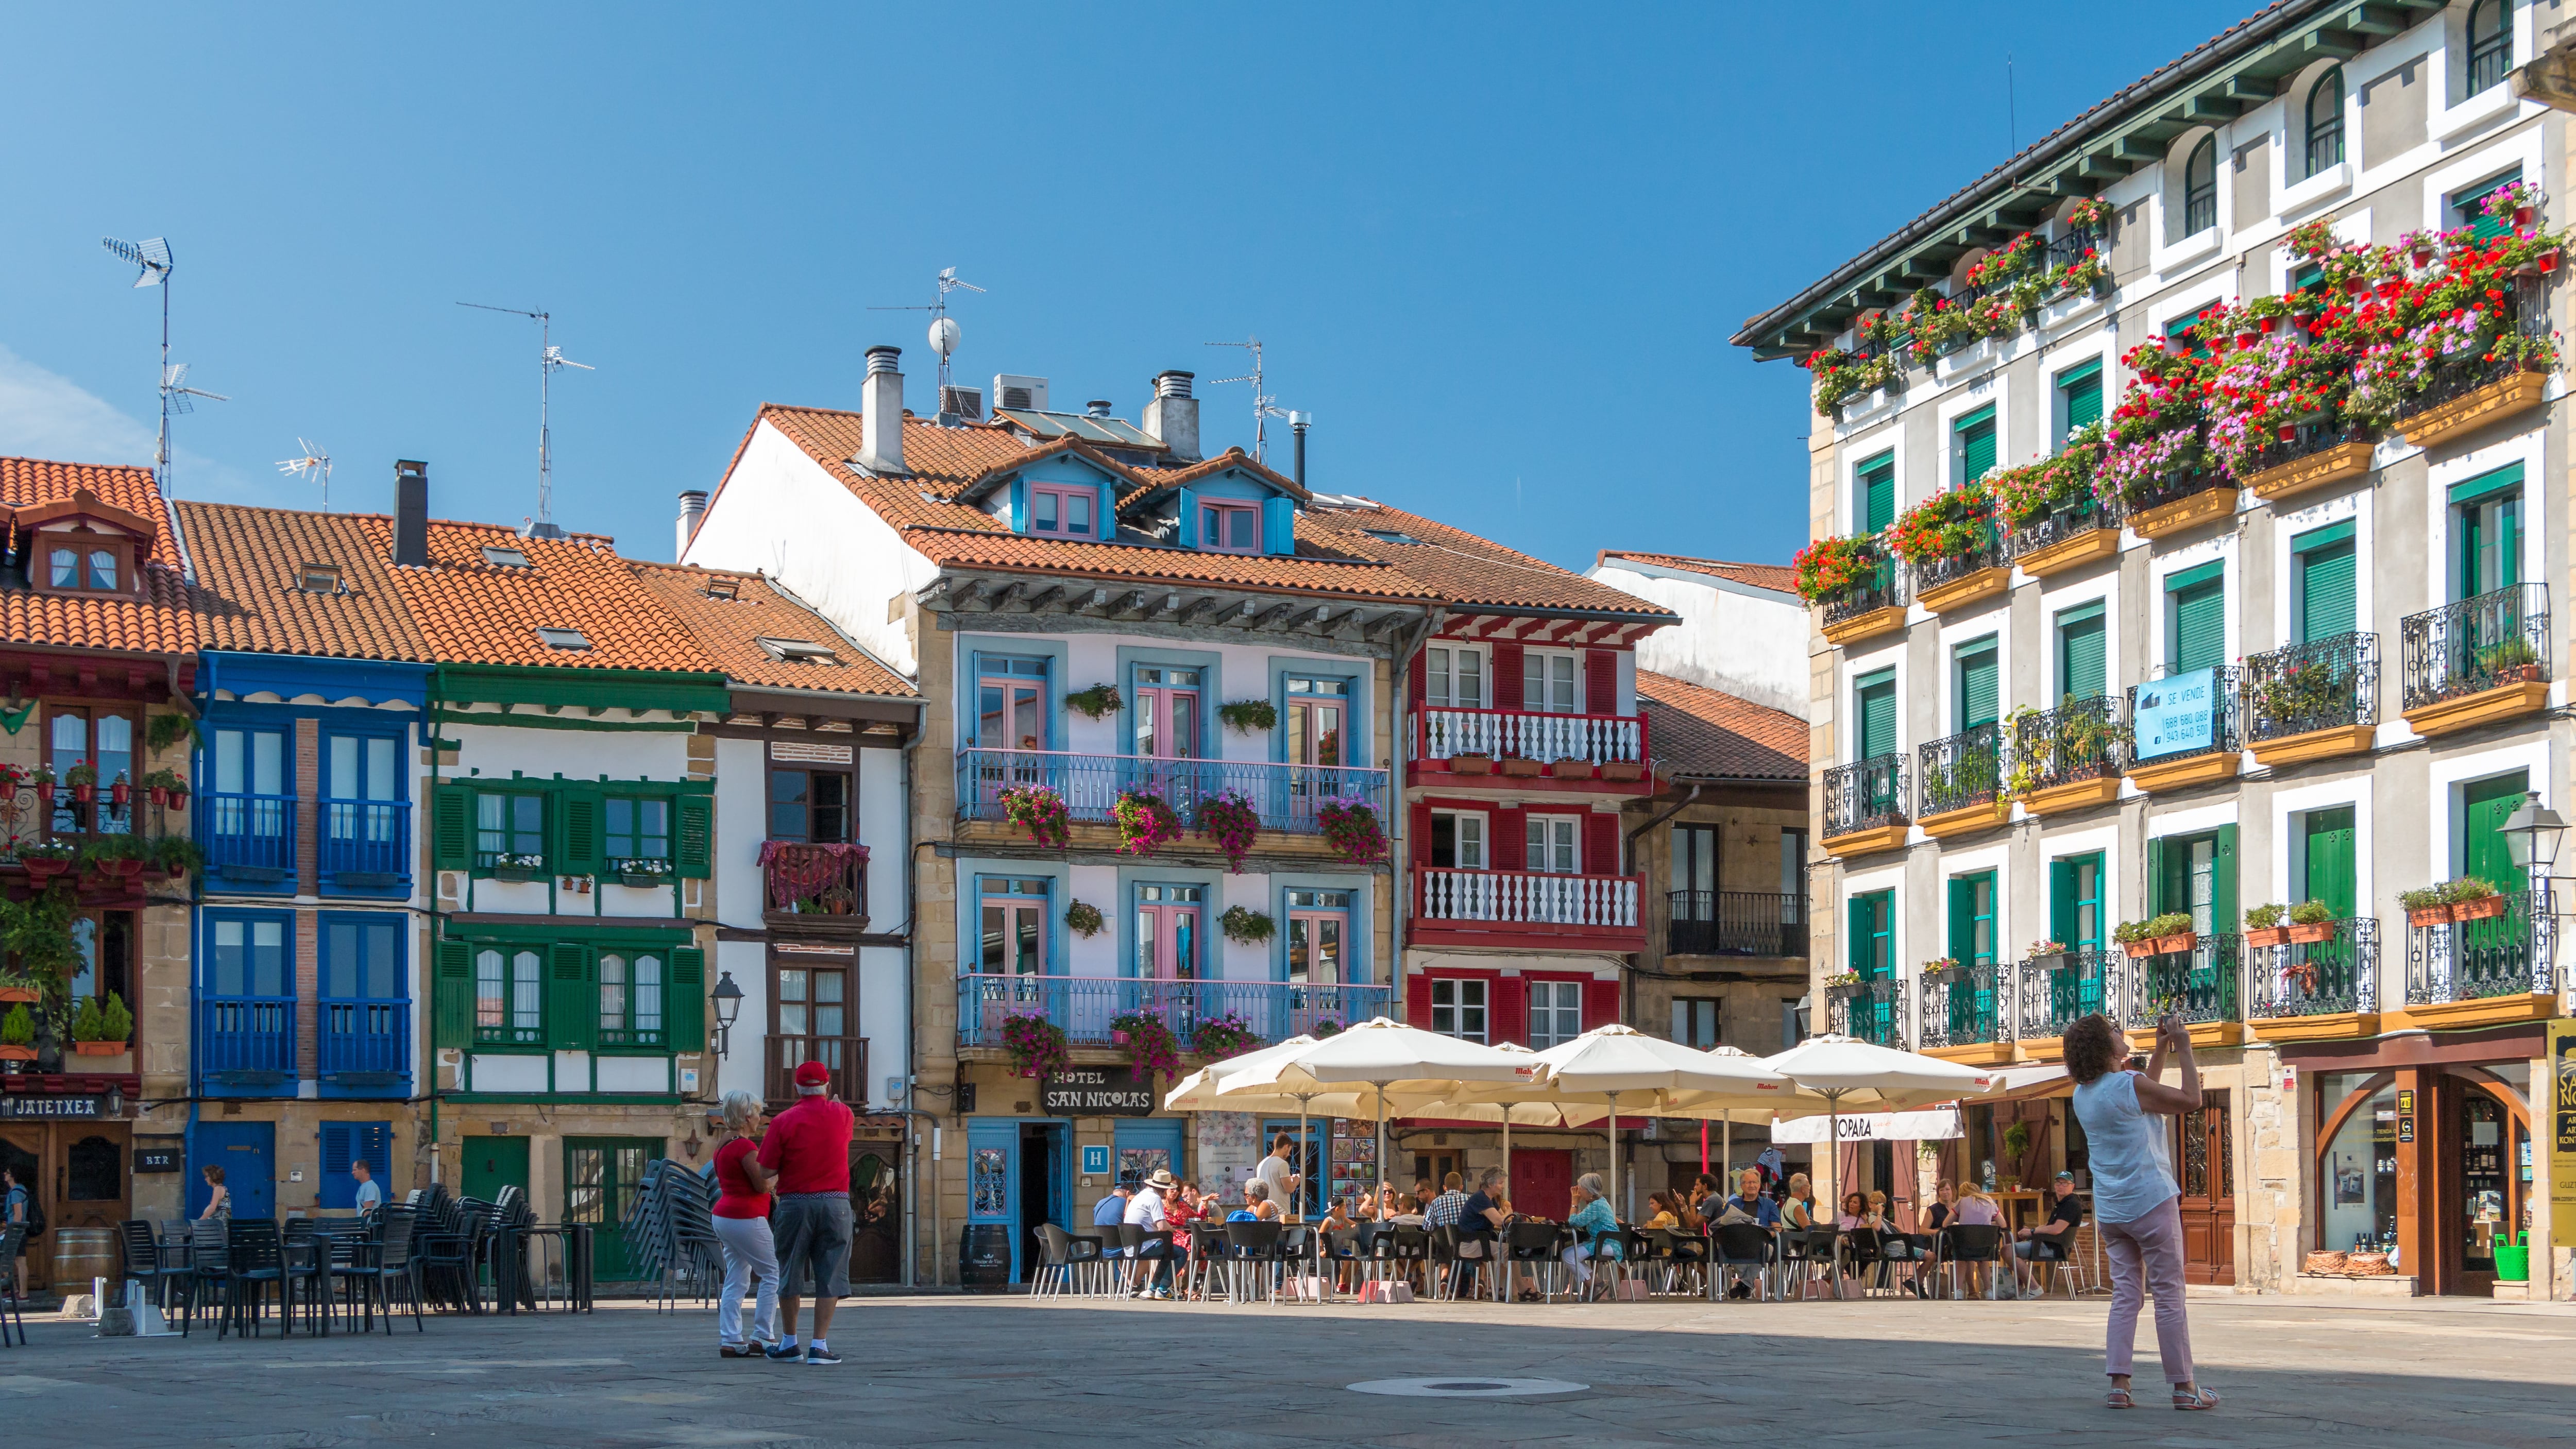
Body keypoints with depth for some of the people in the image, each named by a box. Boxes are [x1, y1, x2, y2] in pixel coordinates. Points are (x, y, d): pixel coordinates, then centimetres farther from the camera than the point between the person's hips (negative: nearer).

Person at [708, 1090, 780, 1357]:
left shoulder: (723, 1144, 12)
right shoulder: (745, 1146, -17)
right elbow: (762, 1185, -18)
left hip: (724, 1215, 10)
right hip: (745, 1218, -10)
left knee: (735, 1281, 9)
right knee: (773, 1274, -2)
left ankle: (730, 1341, 5)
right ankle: (762, 1337, -4)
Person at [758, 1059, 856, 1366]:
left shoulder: (783, 1122, -5)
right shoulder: (843, 1116, 3)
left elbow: (766, 1171, -5)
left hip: (794, 1204, -1)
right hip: (835, 1203, 1)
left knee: (789, 1273, 13)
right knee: (830, 1275, 2)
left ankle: (789, 1342, 21)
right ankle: (820, 1346, -4)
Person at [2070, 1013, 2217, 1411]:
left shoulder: (2083, 1094, 8)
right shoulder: (2129, 1085, -16)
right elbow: (2191, 1099, -6)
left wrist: (2161, 1050, 22)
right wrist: (2184, 1048, 0)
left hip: (2111, 1210, 7)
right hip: (2150, 1202, -7)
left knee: (2124, 1295, 7)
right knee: (2169, 1295, 1)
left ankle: (2119, 1383, 0)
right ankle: (2184, 1387, 5)